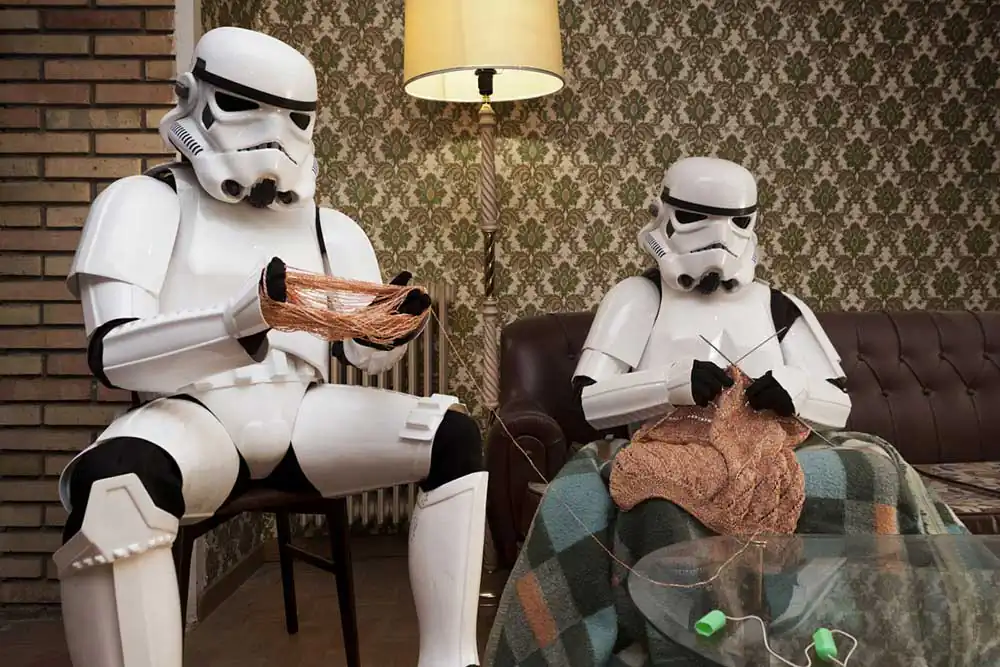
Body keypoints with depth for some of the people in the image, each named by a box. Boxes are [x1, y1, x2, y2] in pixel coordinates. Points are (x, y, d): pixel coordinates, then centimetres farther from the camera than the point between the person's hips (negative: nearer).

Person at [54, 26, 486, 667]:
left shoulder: (330, 226, 15)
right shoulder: (148, 201, 2)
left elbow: (365, 353, 12)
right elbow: (111, 355, -11)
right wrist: (238, 321, -30)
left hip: (301, 413, 4)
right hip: (193, 415, -3)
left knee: (455, 434, -16)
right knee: (110, 483, -37)